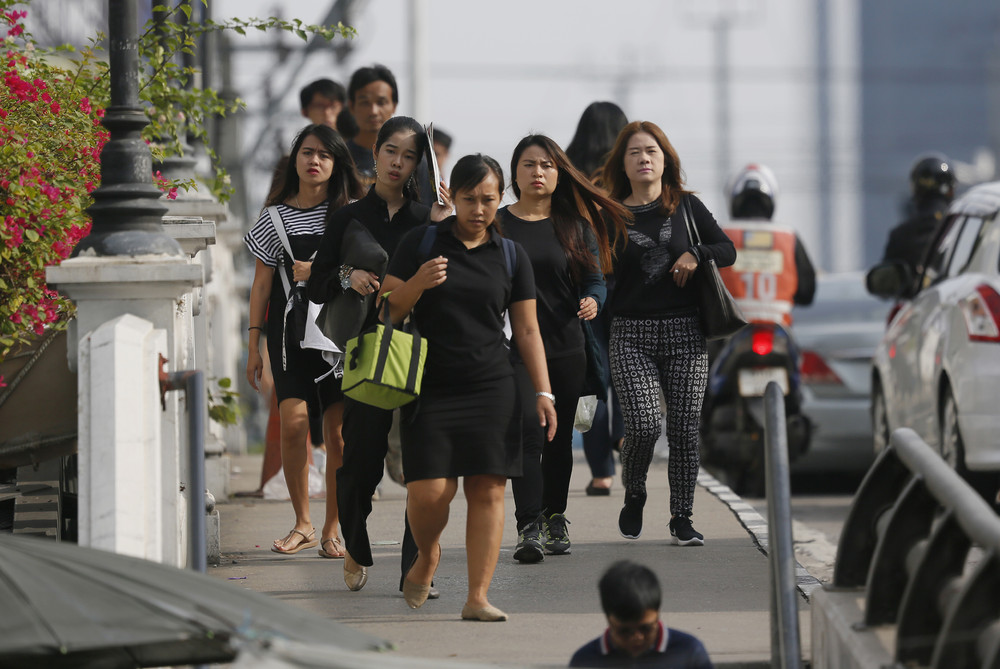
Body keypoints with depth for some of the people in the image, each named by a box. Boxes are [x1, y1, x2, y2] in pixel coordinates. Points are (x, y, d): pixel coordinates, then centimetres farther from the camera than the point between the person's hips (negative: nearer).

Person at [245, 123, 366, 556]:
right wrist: (254, 343, 6)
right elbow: (262, 284, 10)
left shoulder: (351, 213, 8)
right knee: (293, 423, -14)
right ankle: (303, 524, 1)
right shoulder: (276, 217, 9)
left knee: (337, 431, -4)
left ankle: (332, 530, 4)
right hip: (291, 332, 0)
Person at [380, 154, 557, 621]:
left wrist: (543, 392, 3)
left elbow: (527, 331, 11)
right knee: (429, 491, -10)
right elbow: (387, 309, 4)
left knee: (487, 490, -6)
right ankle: (426, 556, 21)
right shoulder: (420, 244, 4)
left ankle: (478, 597, -4)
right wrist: (417, 284, -16)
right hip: (430, 387, -1)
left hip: (491, 389, 1)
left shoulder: (511, 257, 9)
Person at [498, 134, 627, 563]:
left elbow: (594, 279, 10)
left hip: (566, 349, 2)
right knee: (527, 435, -13)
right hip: (514, 347, -2)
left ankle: (555, 519, 24)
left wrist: (591, 301, -13)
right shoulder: (496, 225, 5)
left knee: (559, 437, 9)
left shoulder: (576, 226, 9)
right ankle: (528, 528, -16)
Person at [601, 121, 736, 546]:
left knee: (684, 428, -2)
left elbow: (728, 251, 9)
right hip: (631, 335, -1)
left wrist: (695, 254, -10)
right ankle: (633, 496, 13)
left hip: (684, 333, 1)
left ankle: (681, 518, 10)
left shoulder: (686, 207, 9)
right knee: (644, 425, -15)